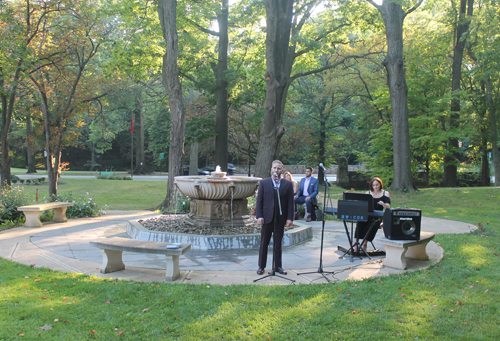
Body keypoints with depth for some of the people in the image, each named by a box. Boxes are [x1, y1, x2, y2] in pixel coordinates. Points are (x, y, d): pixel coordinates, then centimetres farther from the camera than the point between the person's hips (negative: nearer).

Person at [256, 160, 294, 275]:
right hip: (267, 218, -1)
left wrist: (290, 218, -4)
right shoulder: (264, 183, 3)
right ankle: (261, 266, 14)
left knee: (278, 243, 9)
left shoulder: (287, 184, 5)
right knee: (264, 243, 5)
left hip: (281, 218, 1)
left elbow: (290, 203, 4)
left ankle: (278, 266, 20)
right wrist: (259, 216, -7)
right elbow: (259, 201, 2)